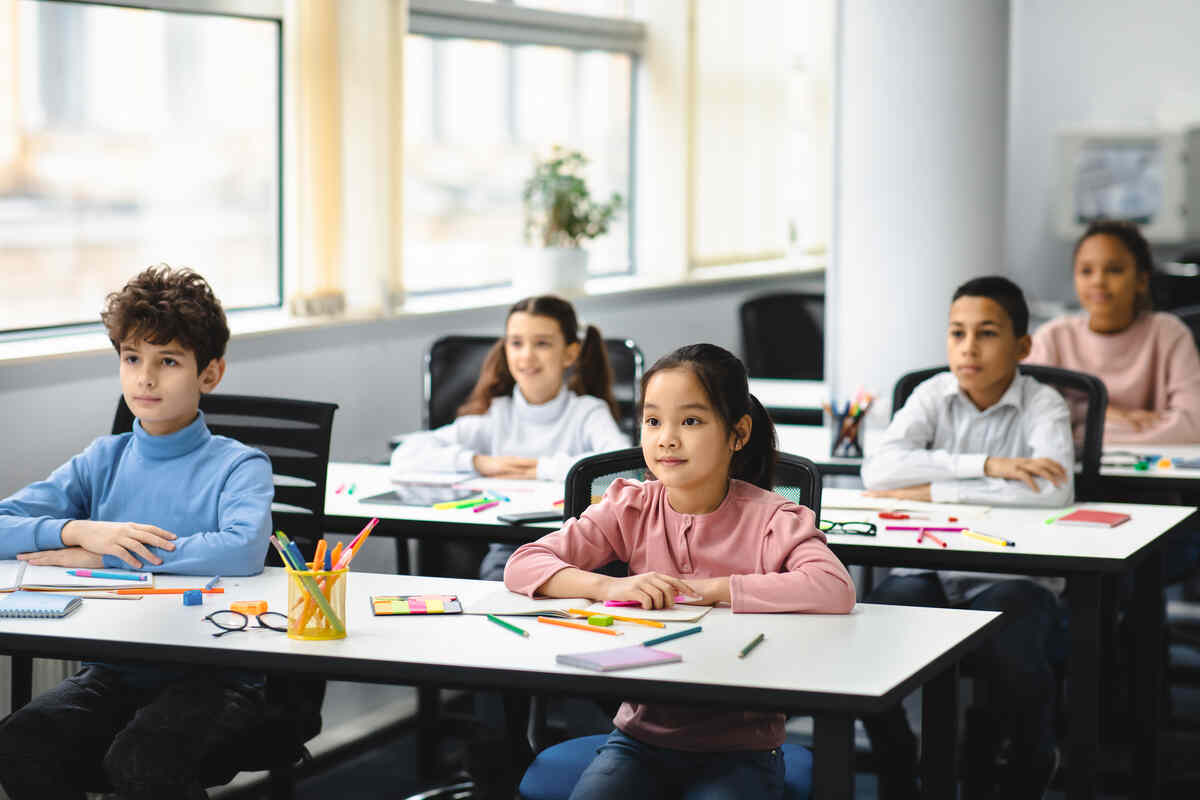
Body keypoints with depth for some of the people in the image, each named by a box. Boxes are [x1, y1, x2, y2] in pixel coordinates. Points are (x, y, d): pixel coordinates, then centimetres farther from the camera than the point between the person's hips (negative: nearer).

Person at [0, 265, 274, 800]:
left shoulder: (239, 467, -2)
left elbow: (243, 551, -24)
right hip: (115, 674, 4)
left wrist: (106, 556, -18)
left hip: (214, 675, -3)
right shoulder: (104, 461, 12)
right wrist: (82, 531, -14)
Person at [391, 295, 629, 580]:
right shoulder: (495, 415, 11)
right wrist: (480, 463, -8)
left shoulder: (588, 412, 4)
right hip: (506, 545, 2)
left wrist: (542, 468, -12)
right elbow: (404, 457, 3)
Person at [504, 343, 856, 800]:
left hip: (740, 748, -2)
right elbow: (522, 566, -3)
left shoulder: (769, 518, -7)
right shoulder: (631, 509, 2)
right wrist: (610, 587, -21)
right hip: (642, 734, 2)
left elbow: (835, 590, -27)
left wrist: (712, 588, -22)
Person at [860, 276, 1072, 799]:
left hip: (1013, 579, -3)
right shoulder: (933, 397, 4)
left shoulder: (1043, 406, -3)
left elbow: (1053, 489, -24)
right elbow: (878, 470, -14)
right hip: (929, 573, 3)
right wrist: (986, 466, -23)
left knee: (1017, 667, -32)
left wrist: (932, 491, -20)